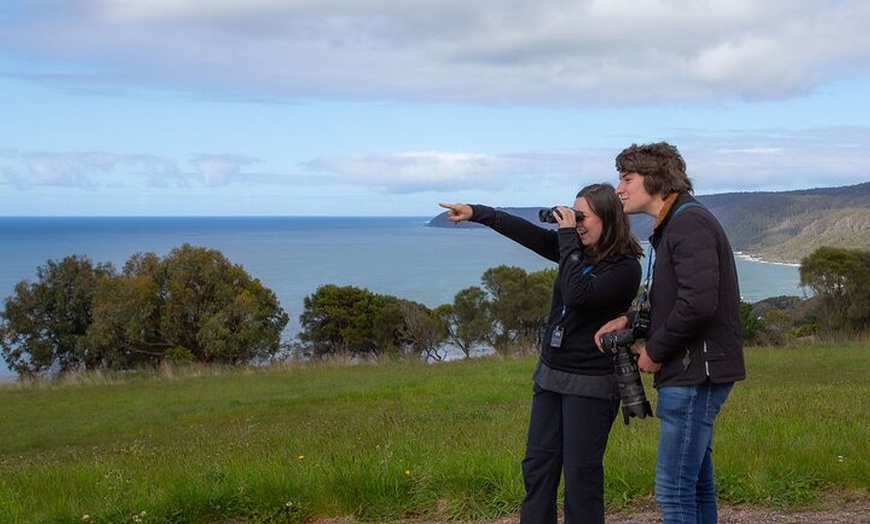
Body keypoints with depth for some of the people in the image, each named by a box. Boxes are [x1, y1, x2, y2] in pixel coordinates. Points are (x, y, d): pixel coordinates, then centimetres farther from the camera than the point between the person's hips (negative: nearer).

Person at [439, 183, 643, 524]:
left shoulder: (625, 267, -14)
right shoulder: (577, 250, 7)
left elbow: (578, 295, -26)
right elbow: (527, 233, 6)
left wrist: (568, 238, -20)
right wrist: (476, 213, 2)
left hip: (591, 383, -7)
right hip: (550, 374, 8)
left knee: (580, 471, -3)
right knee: (537, 465, 8)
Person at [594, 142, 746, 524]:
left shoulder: (690, 223, -15)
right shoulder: (671, 226, 17)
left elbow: (699, 303, -26)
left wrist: (655, 351, -14)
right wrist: (630, 320, 8)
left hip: (695, 374, -10)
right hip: (693, 374, 10)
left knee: (673, 490, -8)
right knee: (696, 485, 16)